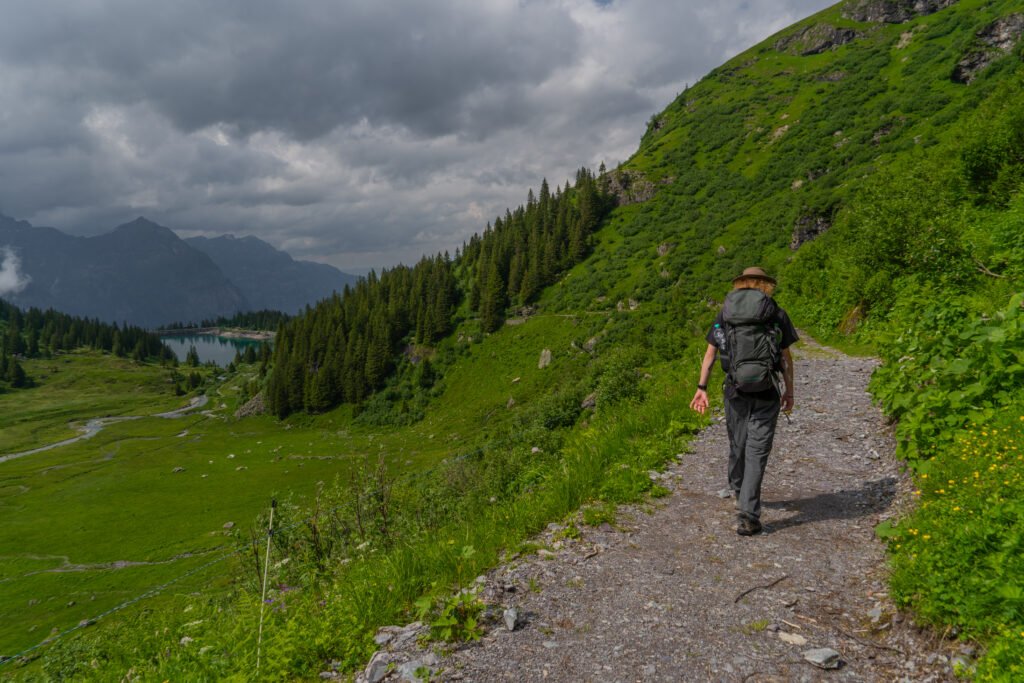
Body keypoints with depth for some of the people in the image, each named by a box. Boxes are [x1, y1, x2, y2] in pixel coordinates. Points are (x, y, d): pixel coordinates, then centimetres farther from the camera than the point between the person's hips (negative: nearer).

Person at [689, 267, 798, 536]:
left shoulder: (725, 313, 6)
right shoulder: (777, 314, 0)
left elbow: (710, 353, 4)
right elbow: (786, 357, 1)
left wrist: (702, 388, 8)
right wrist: (789, 392, 10)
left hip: (735, 388, 2)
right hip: (766, 391, -2)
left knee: (737, 444, 20)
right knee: (756, 450, -1)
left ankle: (738, 493, 42)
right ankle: (747, 514, -7)